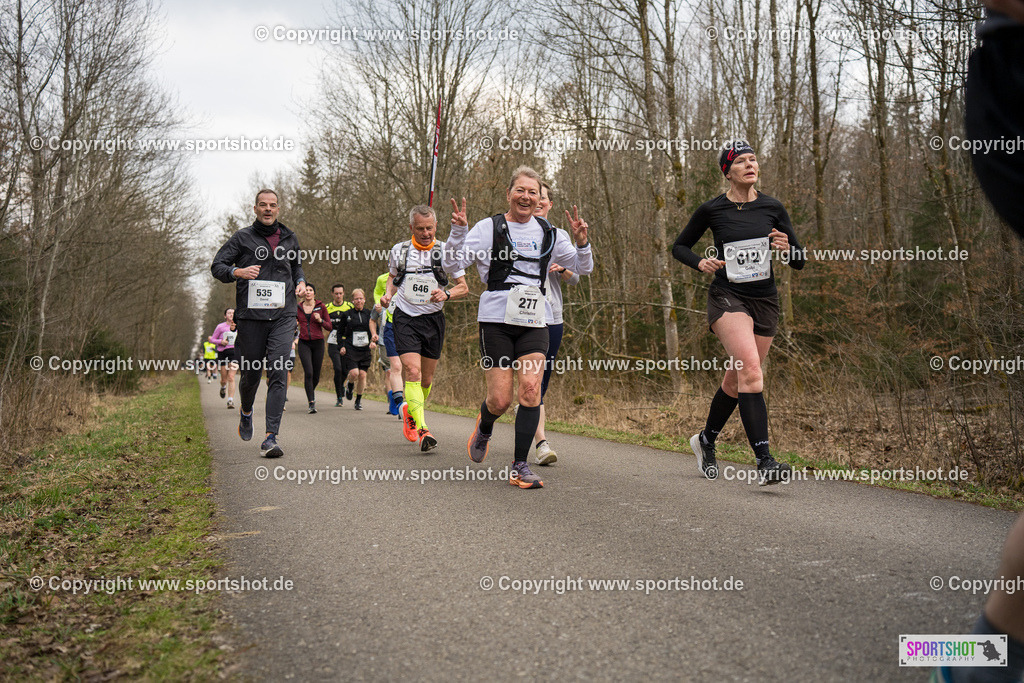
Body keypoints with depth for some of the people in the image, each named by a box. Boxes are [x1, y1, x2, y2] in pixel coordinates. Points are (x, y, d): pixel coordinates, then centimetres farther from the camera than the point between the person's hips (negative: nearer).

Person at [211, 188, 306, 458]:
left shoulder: (289, 239, 15)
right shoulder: (242, 238, 5)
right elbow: (217, 266, 5)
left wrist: (300, 281, 11)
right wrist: (238, 272, -14)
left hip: (282, 316, 1)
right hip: (251, 316, -1)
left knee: (278, 374, -11)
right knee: (250, 374, 8)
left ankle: (270, 439, -12)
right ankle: (246, 411, 42)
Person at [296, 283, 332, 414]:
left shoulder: (321, 306, 2)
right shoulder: (298, 308, 5)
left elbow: (329, 327, 2)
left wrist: (320, 320, -14)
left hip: (318, 343, 0)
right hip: (304, 343, 0)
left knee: (316, 375, 6)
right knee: (308, 372, -16)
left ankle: (312, 390, 40)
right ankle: (311, 403, -13)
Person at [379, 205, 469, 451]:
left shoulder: (446, 252, -2)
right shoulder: (399, 250, 3)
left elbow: (464, 287, 3)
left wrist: (446, 294, -17)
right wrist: (388, 294, 1)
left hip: (433, 319, 1)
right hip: (405, 318, -1)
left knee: (427, 378, 9)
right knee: (412, 372, -17)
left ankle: (410, 410, 38)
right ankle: (422, 430, -20)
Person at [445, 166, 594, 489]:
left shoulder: (548, 234, 12)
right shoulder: (489, 228, 2)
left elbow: (583, 268, 18)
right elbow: (452, 263, -2)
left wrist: (581, 242, -1)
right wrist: (458, 230, -17)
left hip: (534, 322, 3)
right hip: (496, 319, -3)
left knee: (531, 390, -11)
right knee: (500, 400, -5)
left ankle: (519, 467, -2)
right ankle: (484, 428, 32)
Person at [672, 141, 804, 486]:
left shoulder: (773, 208, 4)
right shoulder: (712, 210, -2)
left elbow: (799, 263, 8)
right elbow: (679, 246, 12)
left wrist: (787, 248, -14)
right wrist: (700, 263, -8)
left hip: (765, 301, 4)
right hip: (727, 297, -4)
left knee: (738, 378, 11)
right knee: (750, 368, -23)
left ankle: (706, 440, 36)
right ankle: (764, 462, -26)